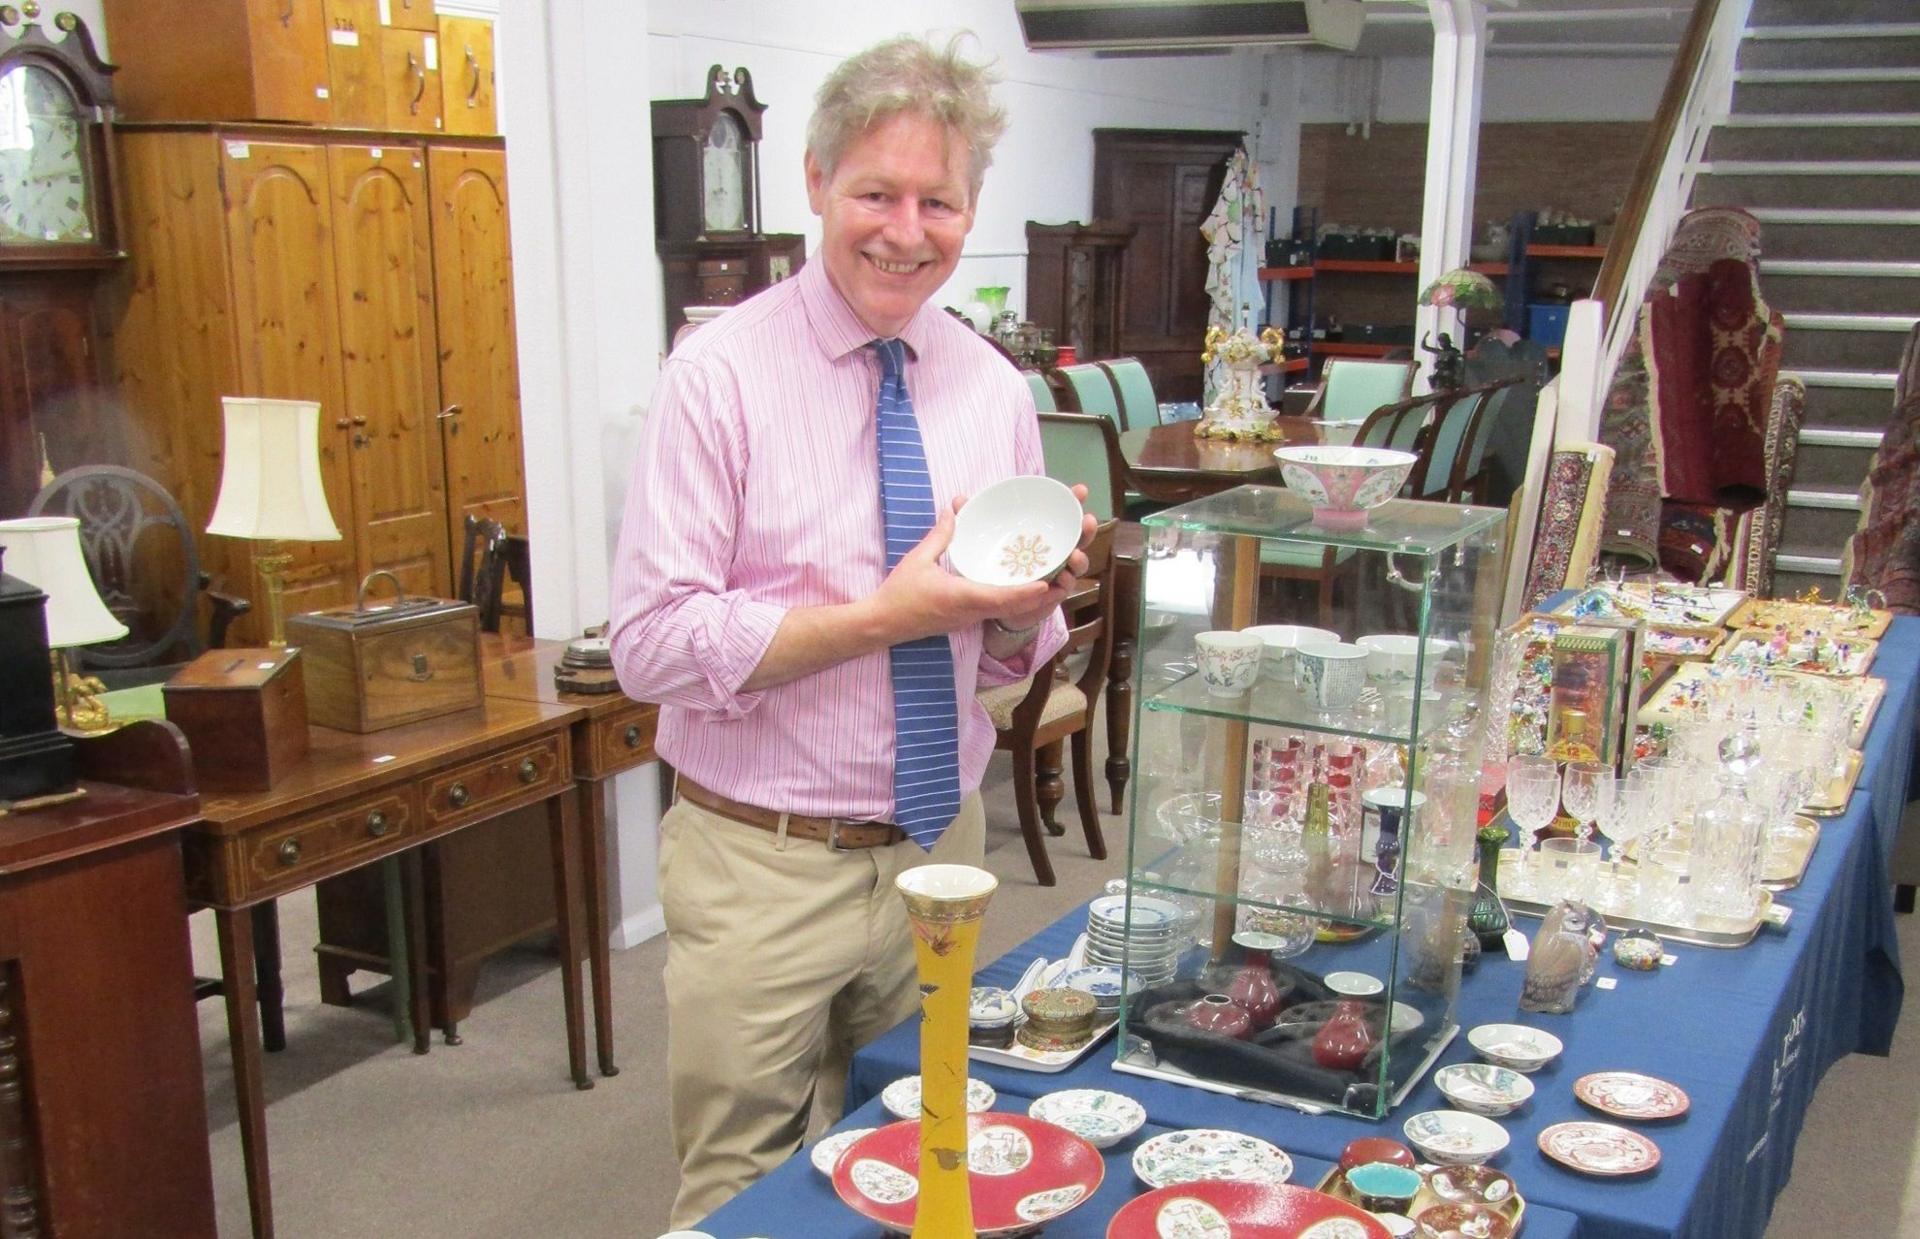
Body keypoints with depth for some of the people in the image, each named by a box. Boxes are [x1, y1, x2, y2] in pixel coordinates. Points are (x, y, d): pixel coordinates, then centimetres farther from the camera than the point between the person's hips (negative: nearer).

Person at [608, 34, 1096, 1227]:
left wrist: (1029, 605, -13)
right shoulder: (724, 374, -11)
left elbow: (1014, 652, 10)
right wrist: (886, 614, -22)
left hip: (942, 847, 4)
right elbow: (655, 643, -16)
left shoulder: (994, 389, 4)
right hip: (765, 864, -4)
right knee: (747, 1190, 10)